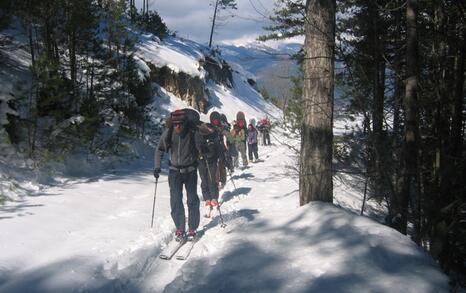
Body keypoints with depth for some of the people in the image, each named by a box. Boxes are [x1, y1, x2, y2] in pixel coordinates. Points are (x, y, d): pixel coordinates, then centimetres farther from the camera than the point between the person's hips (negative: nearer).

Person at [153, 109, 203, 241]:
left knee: (192, 200, 4)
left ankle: (192, 228, 18)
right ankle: (180, 228, 12)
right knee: (175, 201, -1)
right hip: (174, 170, 2)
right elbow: (160, 150, 2)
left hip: (190, 170, -2)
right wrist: (157, 166, -6)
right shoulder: (168, 132, -11)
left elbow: (202, 149, -10)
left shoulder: (193, 132, -18)